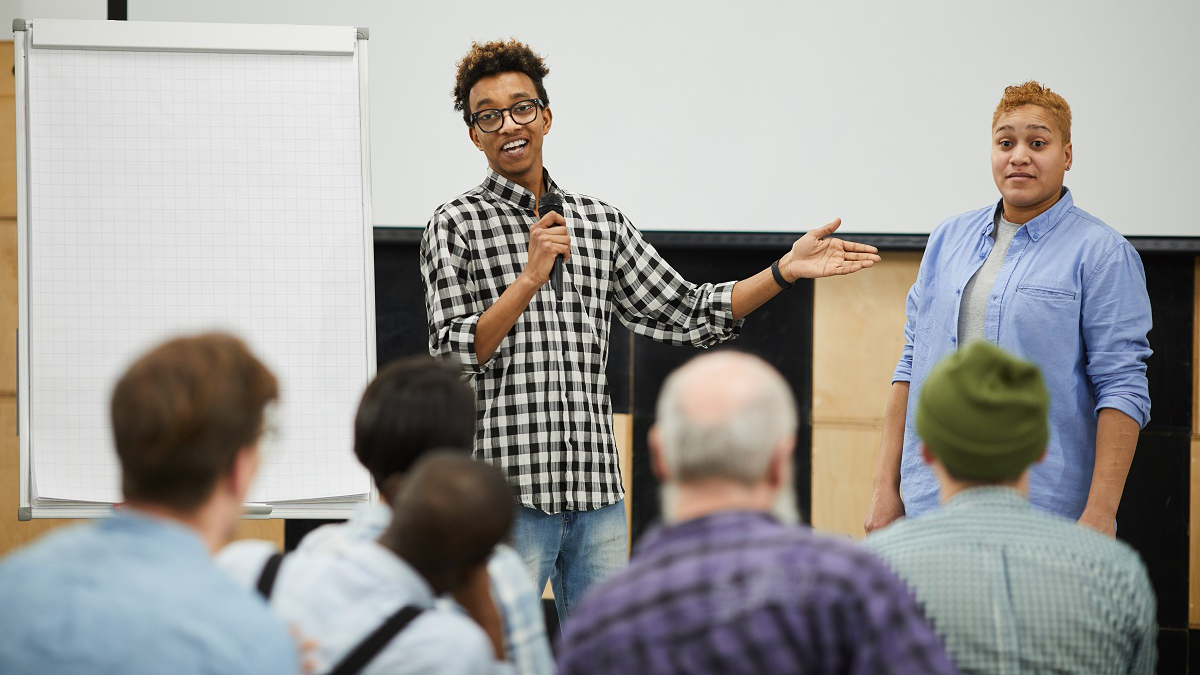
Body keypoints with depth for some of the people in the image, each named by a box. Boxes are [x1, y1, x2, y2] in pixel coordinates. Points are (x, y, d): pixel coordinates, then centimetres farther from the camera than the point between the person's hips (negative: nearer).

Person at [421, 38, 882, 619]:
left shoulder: (601, 223, 14)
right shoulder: (457, 225, -1)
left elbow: (685, 313, 16)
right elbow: (454, 356, -9)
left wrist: (786, 270, 7)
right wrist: (530, 277, -20)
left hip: (596, 486, 5)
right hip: (507, 490, -5)